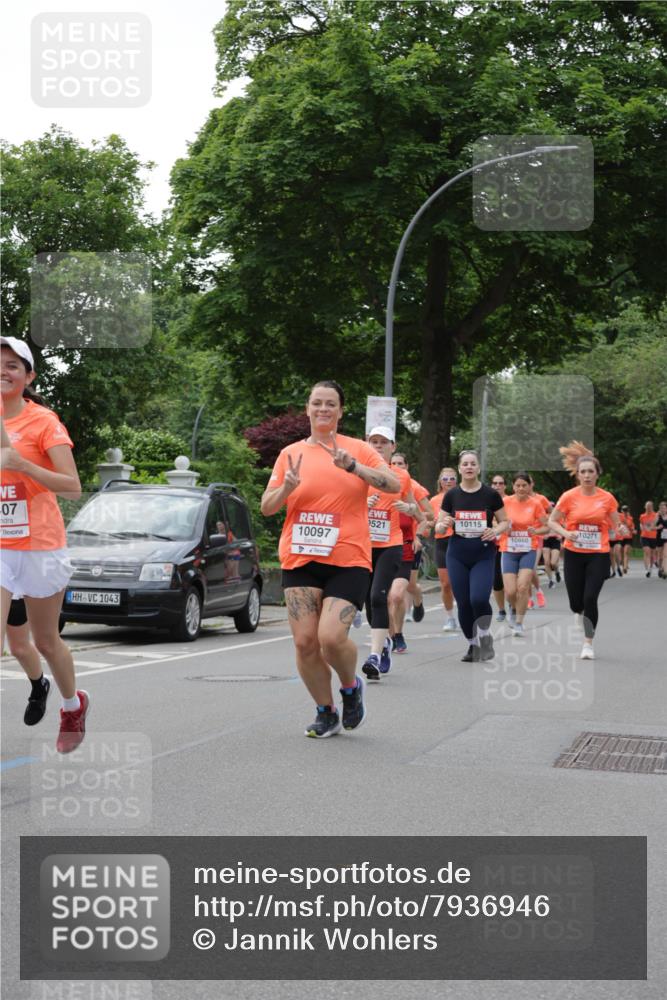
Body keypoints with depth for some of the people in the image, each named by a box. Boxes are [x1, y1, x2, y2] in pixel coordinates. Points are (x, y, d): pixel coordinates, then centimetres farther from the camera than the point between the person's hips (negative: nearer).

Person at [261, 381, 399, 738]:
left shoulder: (358, 449, 5)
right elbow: (266, 507, 9)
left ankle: (351, 687, 14)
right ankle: (326, 714, 18)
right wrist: (288, 487, -12)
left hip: (348, 560, -3)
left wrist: (353, 466, -19)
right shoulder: (291, 453, 10)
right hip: (300, 559, 3)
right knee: (304, 641, -2)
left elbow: (393, 485, -7)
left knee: (332, 637, -18)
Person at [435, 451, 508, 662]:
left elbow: (505, 522, 6)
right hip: (457, 554, 2)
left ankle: (485, 636, 8)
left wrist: (495, 531, -15)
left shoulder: (491, 494, -2)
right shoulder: (451, 495, 2)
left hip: (484, 554, -2)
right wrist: (443, 524, -15)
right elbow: (438, 525, 8)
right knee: (463, 603, 2)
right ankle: (472, 644, 21)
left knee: (479, 599, -19)